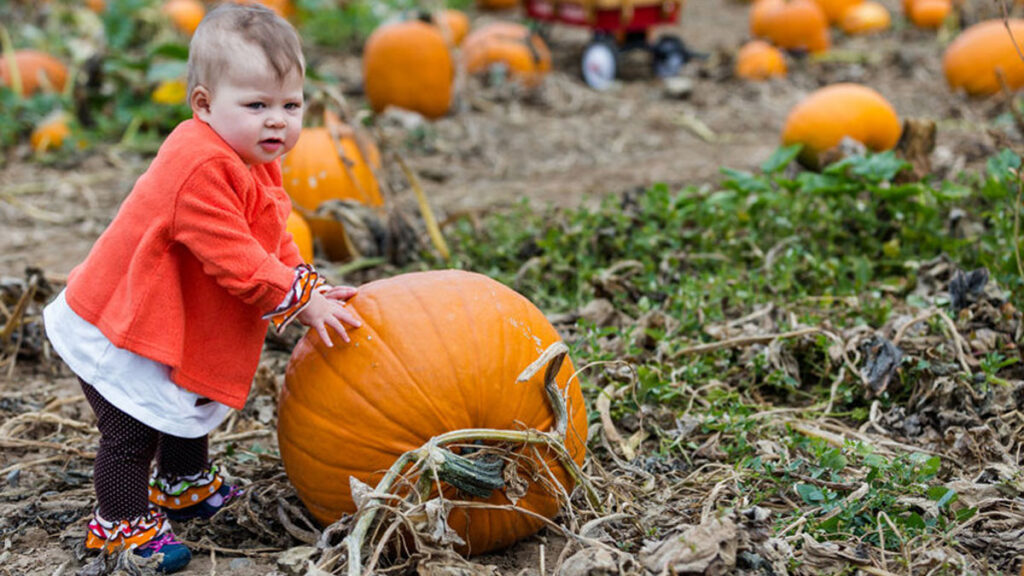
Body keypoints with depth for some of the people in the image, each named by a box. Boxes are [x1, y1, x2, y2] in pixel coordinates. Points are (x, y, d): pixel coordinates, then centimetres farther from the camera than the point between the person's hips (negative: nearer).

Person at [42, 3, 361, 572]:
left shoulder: (250, 159, -1)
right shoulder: (200, 168, -34)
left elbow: (269, 241, 10)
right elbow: (236, 261, -33)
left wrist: (310, 288, -2)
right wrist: (302, 302, -24)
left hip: (178, 326, 10)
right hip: (113, 333, -10)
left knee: (186, 407, 28)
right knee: (133, 432, 1)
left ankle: (185, 484, 51)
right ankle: (120, 521, 22)